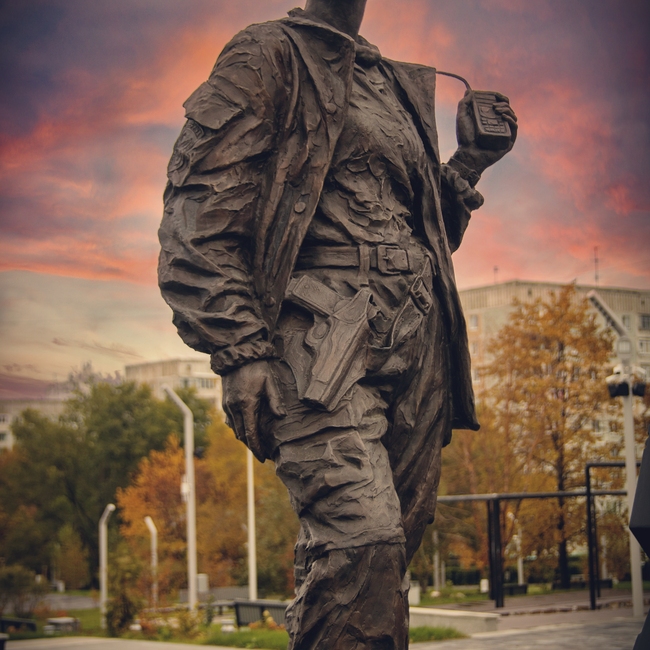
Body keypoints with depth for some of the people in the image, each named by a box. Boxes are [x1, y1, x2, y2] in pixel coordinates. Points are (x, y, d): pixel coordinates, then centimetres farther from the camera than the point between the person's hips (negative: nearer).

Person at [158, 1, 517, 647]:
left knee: (387, 551, 4)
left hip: (418, 344, 7)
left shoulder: (399, 85, 28)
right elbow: (199, 217, -6)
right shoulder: (269, 55, 6)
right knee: (363, 536, -23)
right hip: (326, 341, -7)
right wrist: (239, 353, -16)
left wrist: (469, 158, 18)